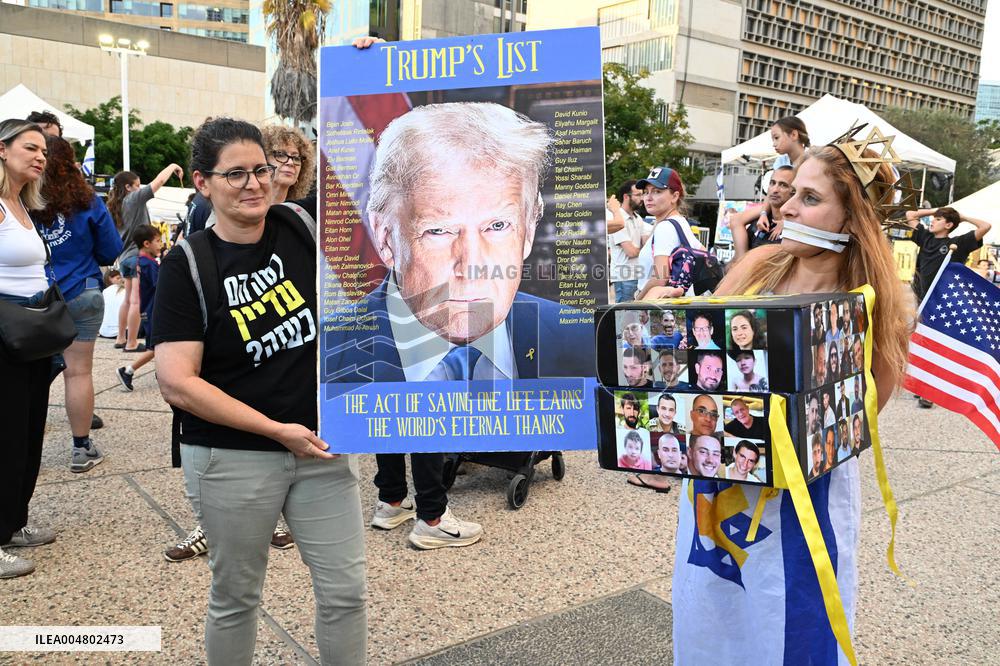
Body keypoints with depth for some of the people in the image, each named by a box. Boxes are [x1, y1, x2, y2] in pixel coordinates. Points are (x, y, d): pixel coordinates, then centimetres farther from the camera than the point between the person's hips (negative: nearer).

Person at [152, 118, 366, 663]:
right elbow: (177, 382, -15)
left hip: (320, 447, 3)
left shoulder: (302, 227, -1)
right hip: (232, 459, -2)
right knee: (236, 597, 15)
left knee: (345, 590, 8)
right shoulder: (186, 267, -9)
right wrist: (277, 430, -17)